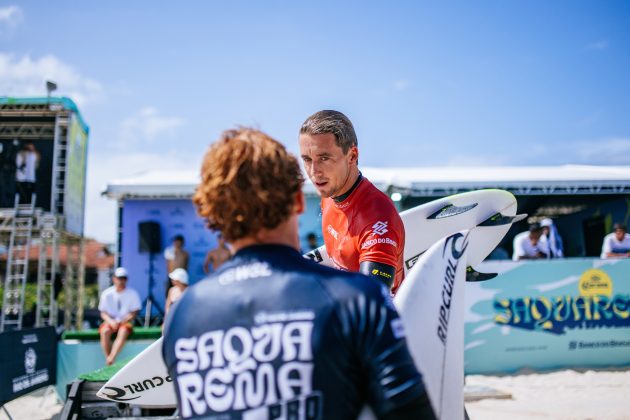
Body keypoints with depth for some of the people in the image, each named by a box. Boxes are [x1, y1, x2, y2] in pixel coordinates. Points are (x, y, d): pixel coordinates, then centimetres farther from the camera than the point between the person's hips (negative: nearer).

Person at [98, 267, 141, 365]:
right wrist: (111, 321, -15)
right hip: (110, 321, 1)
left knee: (123, 331, -35)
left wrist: (121, 321, -16)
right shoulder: (107, 293, 4)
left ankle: (111, 358, -43)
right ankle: (108, 363, -28)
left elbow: (134, 313, 0)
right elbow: (103, 313, 5)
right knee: (104, 331, -32)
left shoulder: (132, 294, 2)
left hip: (126, 321, -1)